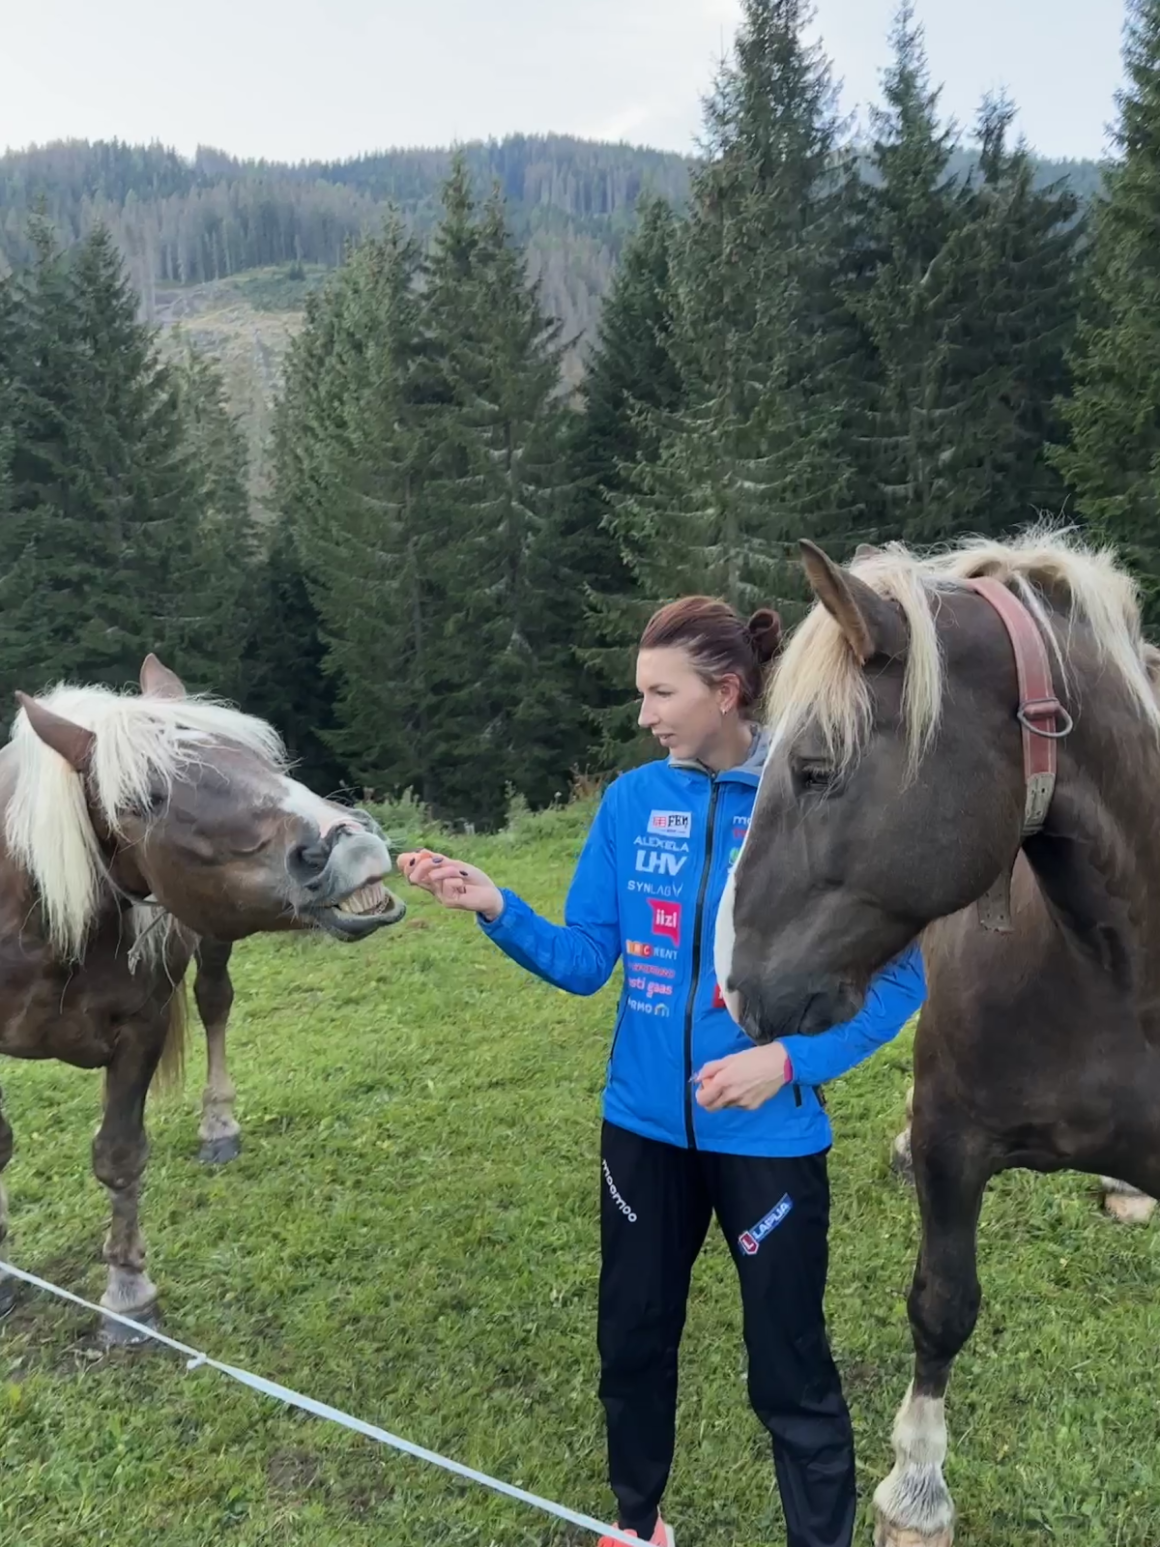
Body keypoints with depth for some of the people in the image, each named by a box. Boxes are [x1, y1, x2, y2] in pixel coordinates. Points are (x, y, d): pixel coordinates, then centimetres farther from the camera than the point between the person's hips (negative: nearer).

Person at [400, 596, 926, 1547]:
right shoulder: (632, 801, -4)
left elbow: (897, 978, -11)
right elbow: (583, 963, -2)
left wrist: (790, 1060, -23)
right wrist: (495, 907, -16)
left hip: (770, 1137, -4)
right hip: (644, 1125, 5)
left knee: (790, 1369, 11)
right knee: (632, 1337, 22)